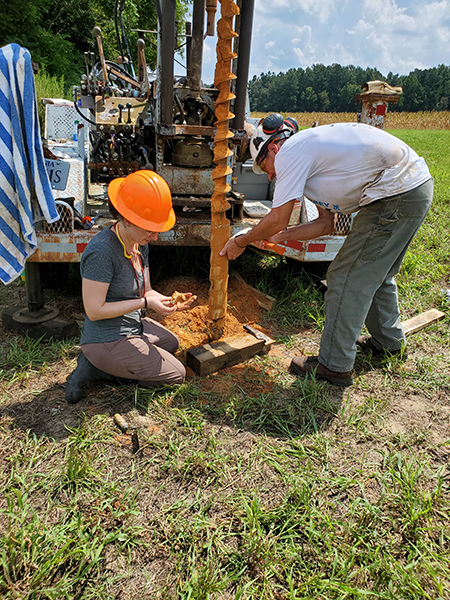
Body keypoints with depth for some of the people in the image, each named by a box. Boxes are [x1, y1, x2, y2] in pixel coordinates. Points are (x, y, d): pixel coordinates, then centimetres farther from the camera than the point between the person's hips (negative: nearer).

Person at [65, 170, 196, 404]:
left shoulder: (140, 243, -1)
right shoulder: (101, 252, -28)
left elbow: (145, 290, 6)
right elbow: (94, 311, -25)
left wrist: (169, 302, -13)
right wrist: (145, 302, -26)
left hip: (134, 325, 9)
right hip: (107, 340, -9)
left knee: (171, 342, 30)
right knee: (176, 375, -1)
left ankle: (103, 363, 14)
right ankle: (95, 366, 0)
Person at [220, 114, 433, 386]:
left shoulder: (290, 152, -7)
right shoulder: (315, 151, 23)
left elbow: (277, 220, -11)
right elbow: (326, 224, 21)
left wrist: (241, 241, 5)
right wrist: (280, 236, 22)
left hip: (396, 195, -10)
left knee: (346, 280, -3)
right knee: (376, 273, 24)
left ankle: (335, 366, 9)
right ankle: (390, 341, 44)